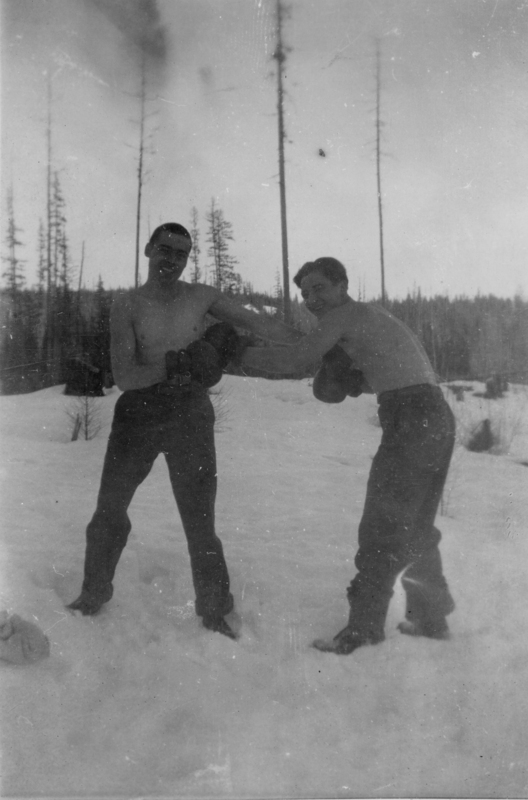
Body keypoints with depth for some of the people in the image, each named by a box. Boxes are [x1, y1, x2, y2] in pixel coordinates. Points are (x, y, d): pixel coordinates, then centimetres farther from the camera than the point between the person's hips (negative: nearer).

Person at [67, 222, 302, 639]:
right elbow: (124, 376, -14)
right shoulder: (128, 305, -4)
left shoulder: (202, 297, 1)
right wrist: (178, 364, -27)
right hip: (138, 412, 1)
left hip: (190, 415, 0)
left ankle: (214, 613, 14)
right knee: (110, 508, 10)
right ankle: (95, 594, 31)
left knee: (199, 520, 0)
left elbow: (257, 323, 4)